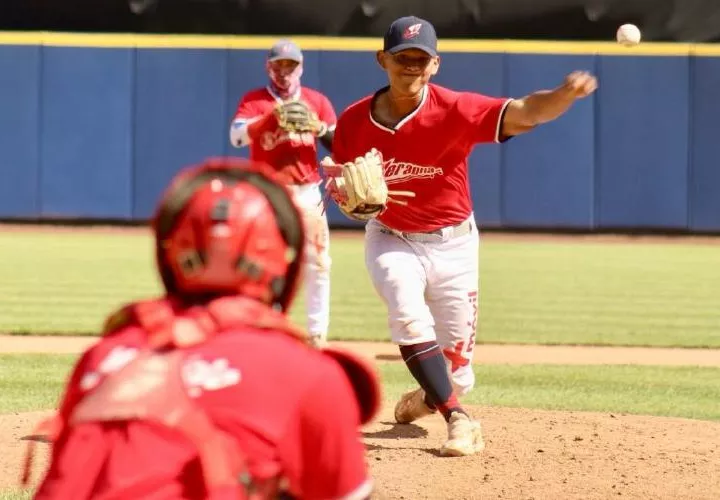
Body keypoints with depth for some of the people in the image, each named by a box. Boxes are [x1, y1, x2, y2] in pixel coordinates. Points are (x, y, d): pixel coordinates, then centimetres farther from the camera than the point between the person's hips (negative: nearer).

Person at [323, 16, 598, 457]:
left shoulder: (455, 110, -20)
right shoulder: (354, 122, -11)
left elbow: (524, 113, -34)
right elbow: (344, 193, 0)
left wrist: (566, 93, -55)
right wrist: (355, 201, -25)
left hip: (453, 242, -1)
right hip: (392, 239, 1)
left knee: (457, 368, 4)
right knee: (409, 318, -29)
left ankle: (429, 396, 41)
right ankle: (459, 420, -21)